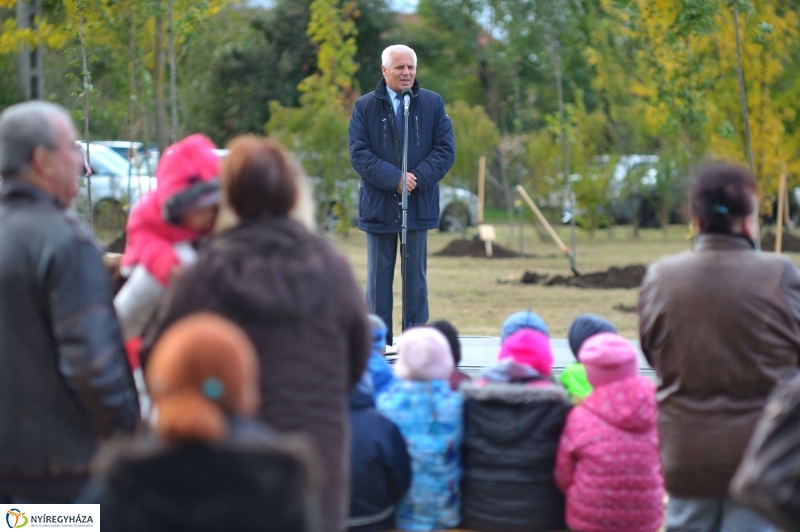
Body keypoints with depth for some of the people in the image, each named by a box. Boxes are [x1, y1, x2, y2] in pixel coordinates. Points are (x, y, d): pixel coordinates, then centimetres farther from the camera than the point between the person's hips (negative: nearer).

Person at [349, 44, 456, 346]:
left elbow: (446, 150, 0)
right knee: (379, 276, 6)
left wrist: (418, 177, -15)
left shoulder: (433, 104, 4)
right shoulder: (365, 106, 1)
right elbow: (359, 153, -6)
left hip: (419, 204, 0)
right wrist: (393, 179, -17)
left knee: (416, 276, 5)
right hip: (378, 204, 0)